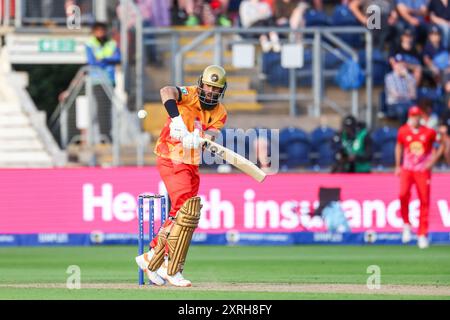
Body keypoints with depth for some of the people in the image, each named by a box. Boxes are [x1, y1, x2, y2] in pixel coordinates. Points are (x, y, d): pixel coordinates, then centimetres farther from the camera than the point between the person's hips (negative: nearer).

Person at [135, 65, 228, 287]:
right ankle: (172, 268, -15)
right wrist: (176, 118, -49)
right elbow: (167, 91, -33)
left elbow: (212, 133, -14)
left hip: (192, 166, 8)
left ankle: (151, 258, 28)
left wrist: (204, 138, -38)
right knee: (186, 209, -19)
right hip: (171, 161, -8)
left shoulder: (219, 113, 5)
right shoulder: (189, 95, -11)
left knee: (180, 215, 13)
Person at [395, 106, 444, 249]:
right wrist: (398, 166, 15)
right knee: (403, 194, -22)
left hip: (423, 171, -1)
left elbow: (443, 144, 6)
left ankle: (422, 235, 8)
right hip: (407, 170, 1)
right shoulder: (403, 131, 1)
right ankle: (406, 225, 1)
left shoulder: (429, 132, -5)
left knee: (424, 202, -2)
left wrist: (434, 159, -4)